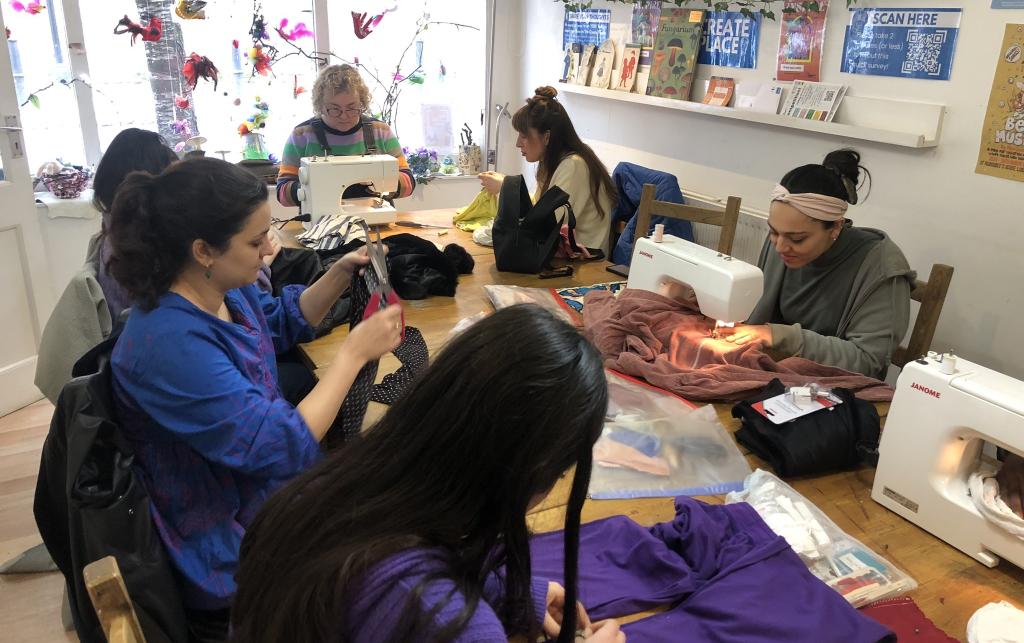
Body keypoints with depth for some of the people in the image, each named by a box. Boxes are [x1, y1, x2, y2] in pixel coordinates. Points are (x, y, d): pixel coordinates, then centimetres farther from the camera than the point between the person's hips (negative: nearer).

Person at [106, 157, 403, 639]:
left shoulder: (225, 289, -6)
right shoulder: (170, 342, -33)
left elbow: (284, 323, 16)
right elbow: (284, 448, -31)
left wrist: (341, 273, -1)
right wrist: (354, 352, -24)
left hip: (264, 488, 8)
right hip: (231, 556, -8)